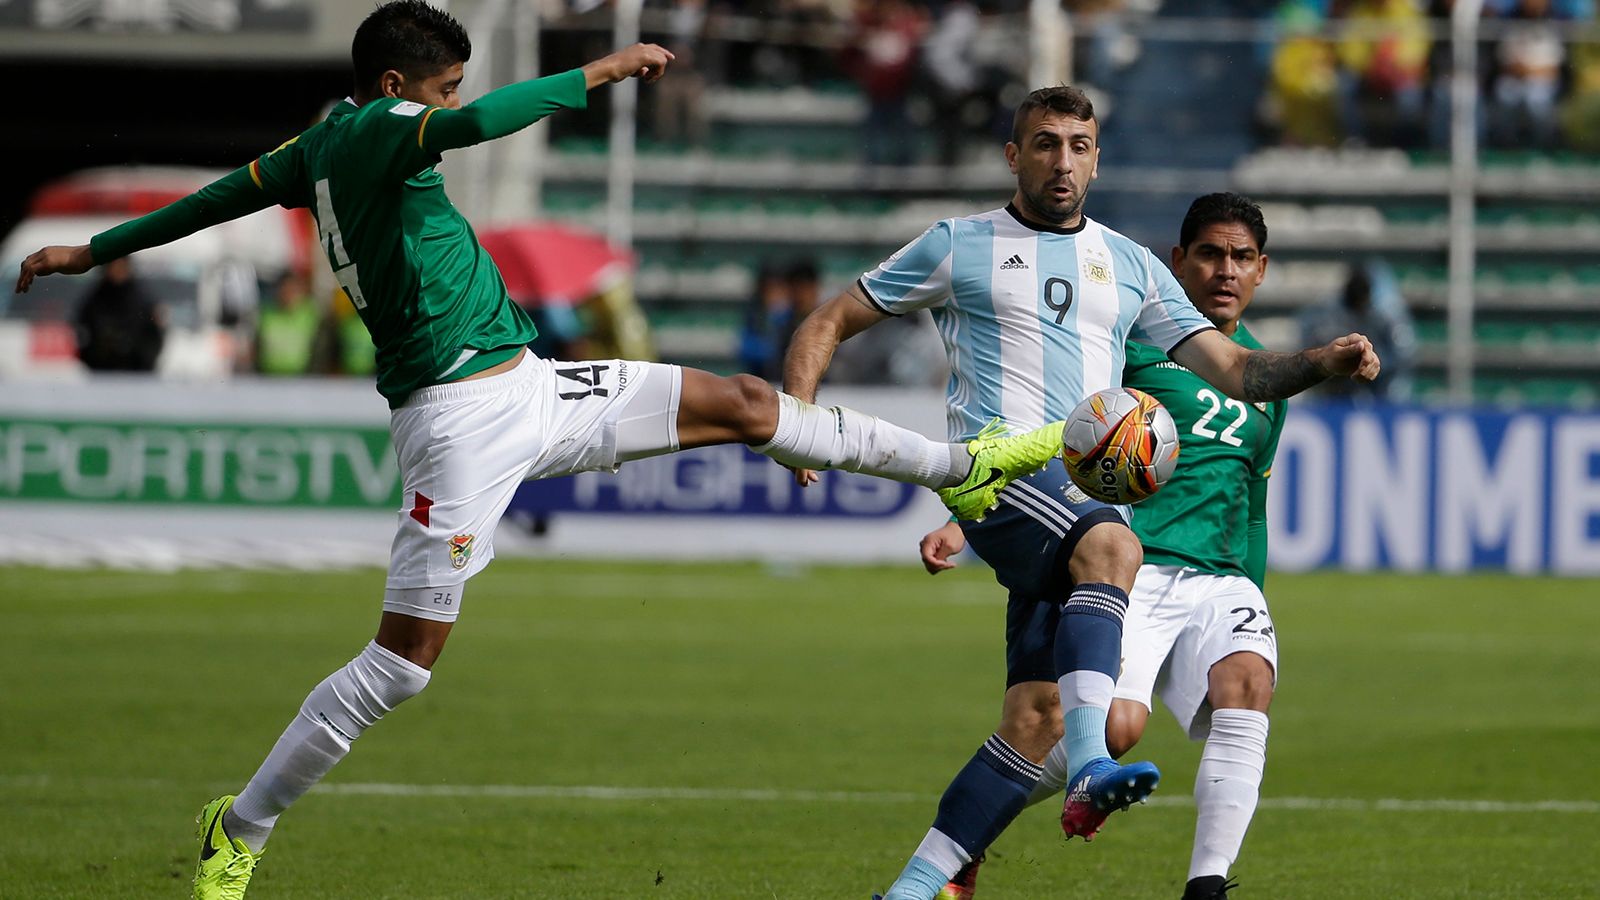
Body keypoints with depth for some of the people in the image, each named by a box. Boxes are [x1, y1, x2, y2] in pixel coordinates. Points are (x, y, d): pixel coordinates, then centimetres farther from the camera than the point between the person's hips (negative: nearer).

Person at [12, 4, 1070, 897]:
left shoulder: (322, 145, 12)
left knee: (741, 402, 10)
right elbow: (478, 122, -33)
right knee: (402, 663, -7)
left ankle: (963, 467, 21)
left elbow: (222, 195, 23)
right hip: (461, 416, -10)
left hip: (531, 388, 10)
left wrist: (97, 250, 35)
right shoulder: (372, 129, -14)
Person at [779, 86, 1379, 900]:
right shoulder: (960, 246, 11)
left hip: (1092, 492, 5)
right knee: (1111, 547, -36)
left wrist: (1320, 363, -5)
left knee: (1038, 717, -6)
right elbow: (830, 323, 14)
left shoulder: (1131, 268, 20)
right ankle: (1090, 771, -50)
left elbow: (1233, 371, 15)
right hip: (998, 464, -5)